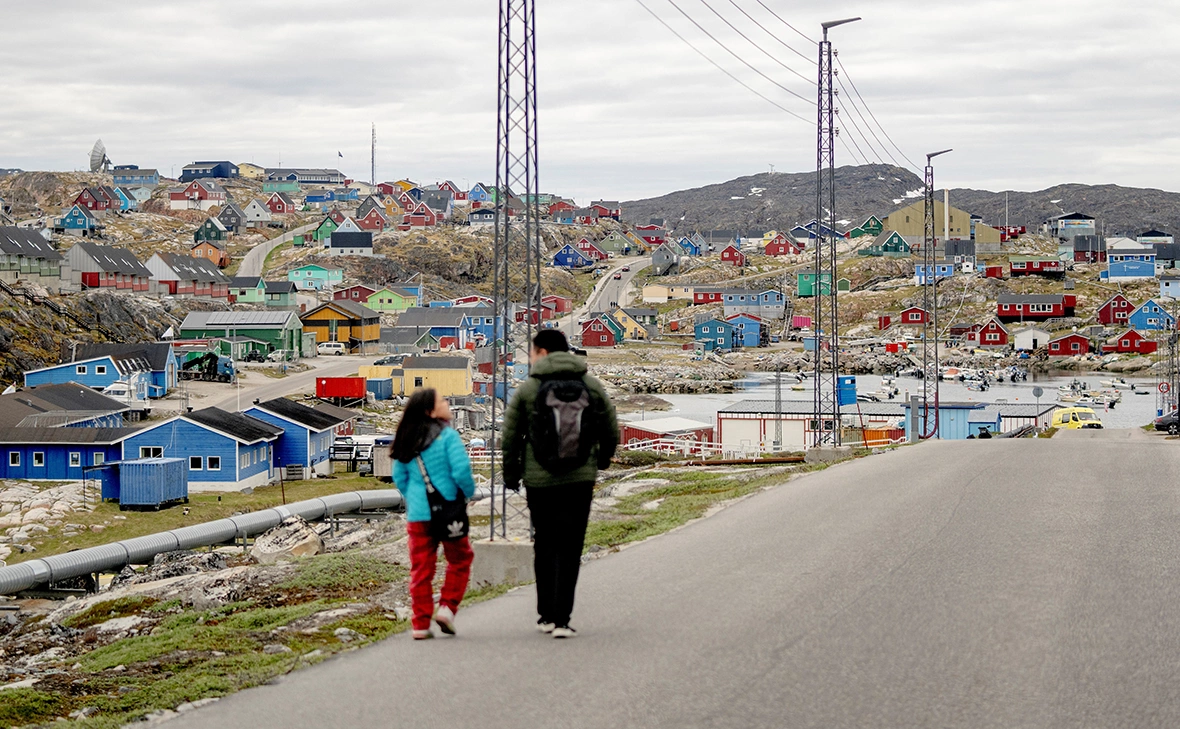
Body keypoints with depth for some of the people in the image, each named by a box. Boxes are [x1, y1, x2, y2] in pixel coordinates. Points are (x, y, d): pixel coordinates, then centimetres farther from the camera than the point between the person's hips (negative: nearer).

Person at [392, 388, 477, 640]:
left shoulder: (407, 440, 7)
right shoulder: (447, 435, -11)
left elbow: (399, 476, 12)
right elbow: (461, 470, -18)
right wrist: (469, 492, 0)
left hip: (417, 515, 5)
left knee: (421, 568, 8)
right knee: (460, 559, 16)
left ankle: (421, 624, 8)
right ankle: (447, 607, 5)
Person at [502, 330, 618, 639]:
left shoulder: (527, 389, -2)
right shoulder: (591, 386, 4)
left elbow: (510, 438, -1)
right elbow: (612, 433, 8)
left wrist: (511, 476, 13)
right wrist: (601, 460, 27)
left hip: (539, 481, 0)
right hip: (580, 480, 0)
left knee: (544, 546, 14)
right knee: (569, 549, 1)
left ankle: (546, 614, 17)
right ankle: (561, 619, -7)